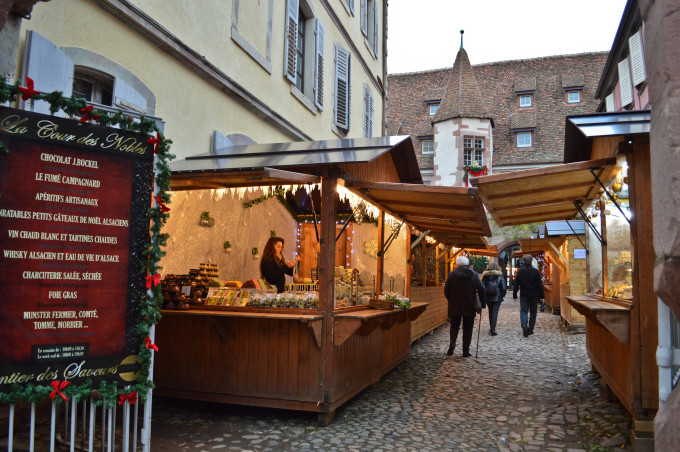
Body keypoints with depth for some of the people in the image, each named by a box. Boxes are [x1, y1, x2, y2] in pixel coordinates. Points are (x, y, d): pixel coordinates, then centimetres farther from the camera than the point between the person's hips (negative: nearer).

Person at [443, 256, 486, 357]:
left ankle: (452, 342, -11)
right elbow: (482, 290, -4)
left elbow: (446, 291, -1)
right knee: (467, 329, 9)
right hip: (469, 307, 0)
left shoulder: (451, 275, -4)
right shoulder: (474, 275, -2)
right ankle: (466, 351, 11)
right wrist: (483, 304, 5)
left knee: (454, 326, 14)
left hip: (454, 307, 0)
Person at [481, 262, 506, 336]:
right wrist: (502, 295, 10)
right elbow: (503, 288, -5)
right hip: (497, 298, -2)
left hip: (488, 297, 2)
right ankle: (492, 330, -5)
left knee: (490, 312, 16)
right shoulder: (500, 276, -5)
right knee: (495, 313, -1)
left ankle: (491, 328, 24)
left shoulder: (485, 276, -1)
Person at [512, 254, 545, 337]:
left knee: (523, 311, 3)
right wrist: (541, 296, 4)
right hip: (534, 295, 0)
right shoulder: (536, 271, -4)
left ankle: (524, 325, -22)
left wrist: (514, 295, 5)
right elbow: (540, 285, -2)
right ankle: (530, 329, 13)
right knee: (533, 312, 10)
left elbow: (516, 284, -2)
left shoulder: (520, 271, -4)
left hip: (524, 295, 0)